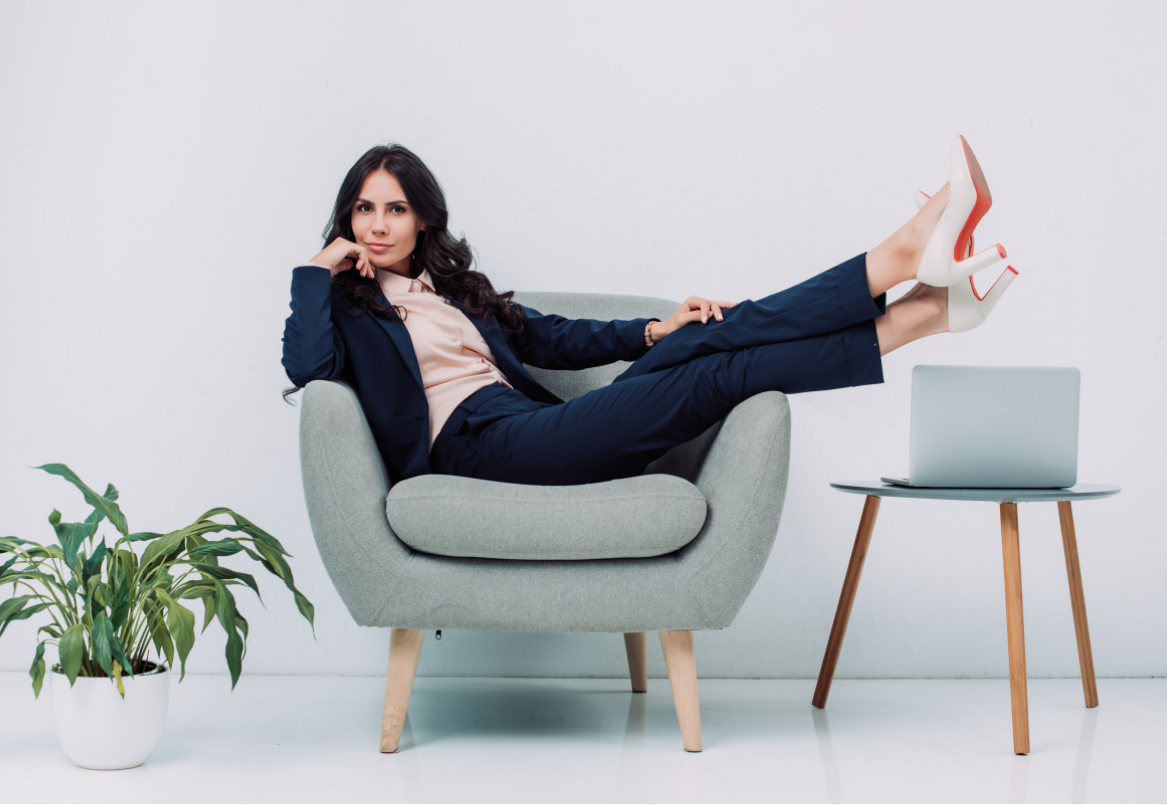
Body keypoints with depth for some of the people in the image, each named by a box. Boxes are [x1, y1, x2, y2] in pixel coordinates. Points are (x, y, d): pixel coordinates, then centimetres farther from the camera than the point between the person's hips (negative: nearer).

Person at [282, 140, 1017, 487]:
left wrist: (655, 331, 7)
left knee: (701, 345, -15)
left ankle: (915, 281, -23)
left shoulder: (454, 286, 29)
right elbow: (308, 369, -13)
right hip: (480, 443, -7)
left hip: (535, 429, 7)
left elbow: (552, 338, 21)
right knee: (709, 381, -18)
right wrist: (315, 271, -4)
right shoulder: (343, 304, 11)